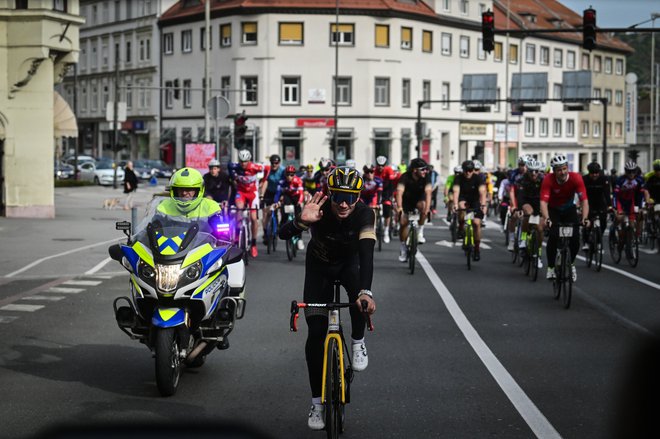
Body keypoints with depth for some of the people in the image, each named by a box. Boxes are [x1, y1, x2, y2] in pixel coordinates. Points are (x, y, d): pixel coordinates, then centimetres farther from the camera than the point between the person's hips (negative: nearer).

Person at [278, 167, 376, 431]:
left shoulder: (364, 214, -31)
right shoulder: (318, 211, -31)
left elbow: (367, 254, -43)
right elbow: (283, 234, -42)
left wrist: (366, 291, -59)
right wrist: (301, 222, -64)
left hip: (349, 263, 0)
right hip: (319, 265, 0)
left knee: (360, 296, -36)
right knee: (315, 334, -7)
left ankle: (358, 343, -6)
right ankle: (317, 403, 5)